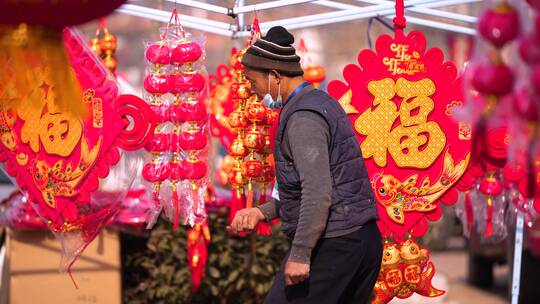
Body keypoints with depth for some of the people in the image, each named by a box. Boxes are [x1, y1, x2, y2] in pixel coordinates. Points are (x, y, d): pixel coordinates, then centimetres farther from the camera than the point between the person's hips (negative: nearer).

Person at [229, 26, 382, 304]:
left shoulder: (303, 117, -14)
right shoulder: (323, 103, 17)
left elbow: (318, 191, -24)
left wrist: (300, 254, -23)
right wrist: (263, 212, 17)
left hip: (331, 246, -10)